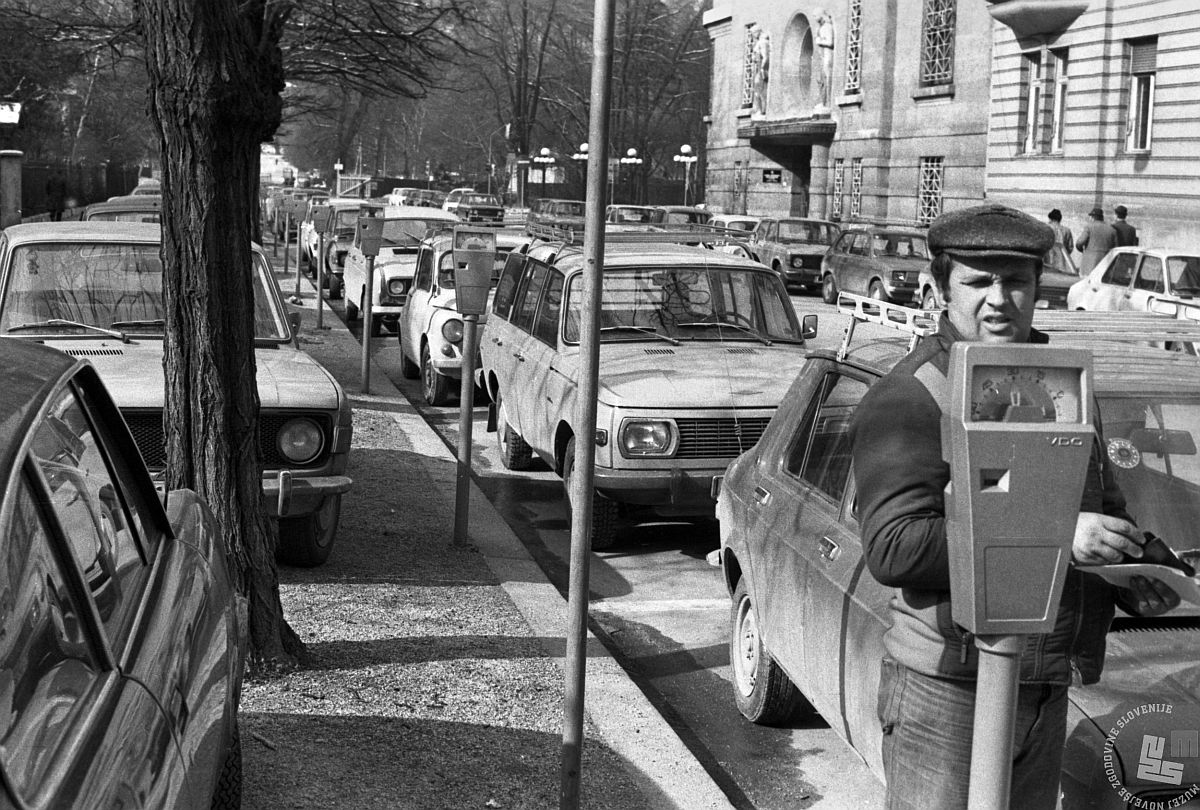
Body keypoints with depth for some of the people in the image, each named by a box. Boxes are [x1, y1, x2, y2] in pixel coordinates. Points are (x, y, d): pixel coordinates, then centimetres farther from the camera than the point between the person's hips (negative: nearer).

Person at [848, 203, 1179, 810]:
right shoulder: (908, 399, -12)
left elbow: (1106, 507, 26)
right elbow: (893, 549, -24)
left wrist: (1136, 582, 4)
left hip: (1046, 691, 7)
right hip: (944, 694, -7)